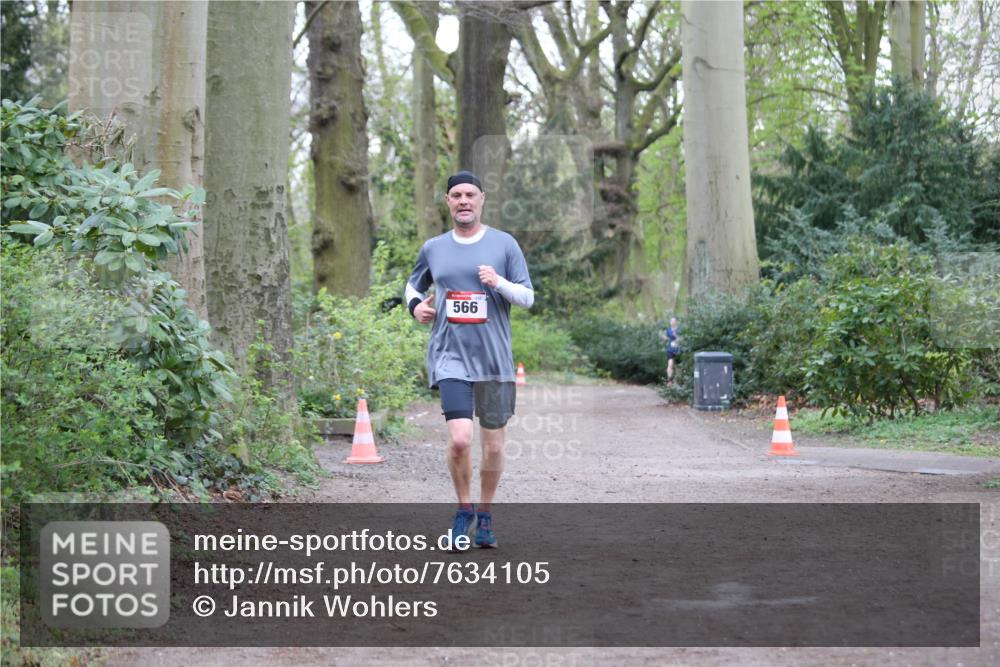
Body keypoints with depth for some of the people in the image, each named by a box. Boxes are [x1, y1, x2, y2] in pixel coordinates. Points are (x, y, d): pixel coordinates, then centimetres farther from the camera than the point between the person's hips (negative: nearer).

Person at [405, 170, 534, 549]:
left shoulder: (504, 244, 2)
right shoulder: (433, 248, 8)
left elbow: (528, 297, 2)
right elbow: (413, 284, 26)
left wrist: (499, 283, -17)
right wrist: (415, 305, 4)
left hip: (495, 360, 0)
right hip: (450, 358, 0)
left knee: (493, 445, 6)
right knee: (459, 440, -16)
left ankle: (485, 514, 27)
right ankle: (463, 509, 8)